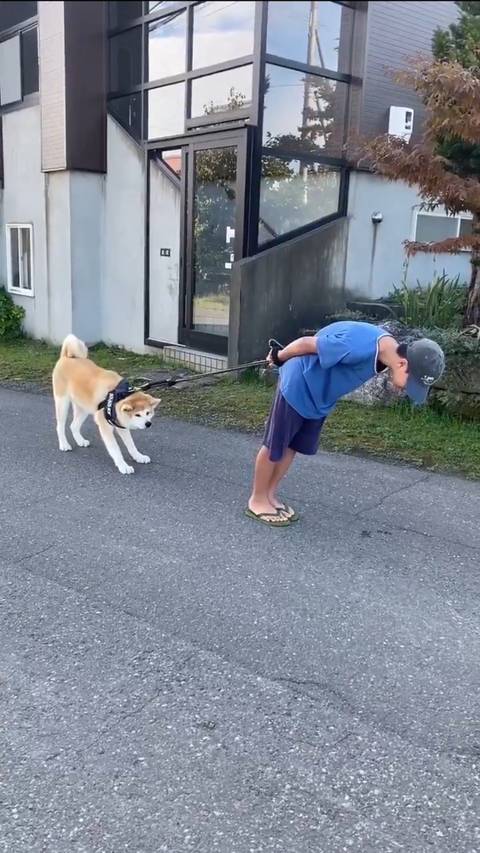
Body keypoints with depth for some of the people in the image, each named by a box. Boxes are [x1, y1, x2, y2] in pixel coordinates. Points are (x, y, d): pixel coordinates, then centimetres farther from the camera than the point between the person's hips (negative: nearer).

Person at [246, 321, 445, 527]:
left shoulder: (387, 348, -8)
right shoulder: (358, 347, -37)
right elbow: (307, 343, -24)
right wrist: (279, 358, -5)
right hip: (298, 386, -8)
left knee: (293, 447, 16)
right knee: (275, 446, 5)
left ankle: (270, 495, 30)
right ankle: (257, 500, 21)